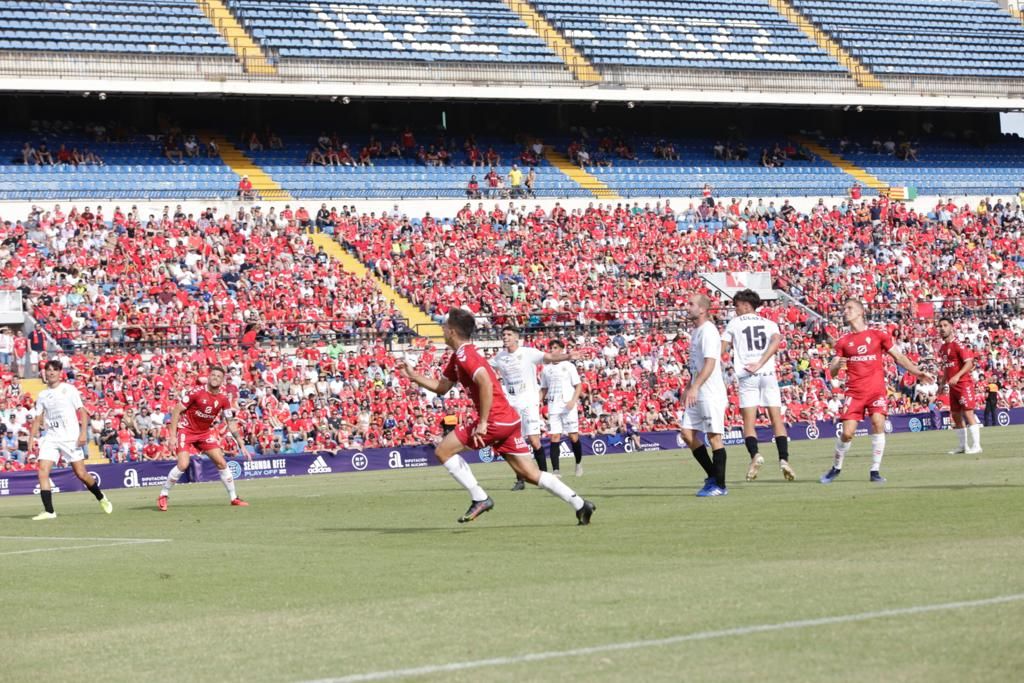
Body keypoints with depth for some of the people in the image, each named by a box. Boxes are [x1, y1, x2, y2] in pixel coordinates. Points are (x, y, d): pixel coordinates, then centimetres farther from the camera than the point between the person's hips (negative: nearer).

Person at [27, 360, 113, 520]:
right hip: (50, 438, 4)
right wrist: (31, 438, 4)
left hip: (70, 438, -4)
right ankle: (49, 511, -13)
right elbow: (38, 419, 16)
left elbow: (82, 412, -3)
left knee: (81, 473, -3)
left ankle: (101, 498, 23)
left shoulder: (69, 390, 0)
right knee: (43, 471, -14)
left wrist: (83, 433, -14)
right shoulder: (42, 395, 11)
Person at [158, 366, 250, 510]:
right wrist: (172, 436, -19)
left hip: (205, 432, 5)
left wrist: (241, 444, -3)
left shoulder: (224, 399, -5)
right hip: (185, 429, -5)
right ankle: (163, 497, -4)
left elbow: (231, 423, 2)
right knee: (183, 464, -20)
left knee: (221, 462, -1)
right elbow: (176, 411, -14)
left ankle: (234, 498, 13)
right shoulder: (196, 392, -19)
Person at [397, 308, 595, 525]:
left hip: (496, 420, -10)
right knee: (531, 474, 9)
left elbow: (486, 383, -28)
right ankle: (580, 505, 5)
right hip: (509, 420, 10)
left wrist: (482, 423, -25)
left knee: (443, 450, -2)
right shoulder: (457, 357, 18)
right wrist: (412, 375, 22)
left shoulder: (464, 354, -13)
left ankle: (479, 499, -2)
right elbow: (440, 387, 29)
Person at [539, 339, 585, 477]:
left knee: (573, 436, -3)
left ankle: (579, 463, 19)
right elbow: (544, 389, 19)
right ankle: (555, 470, -9)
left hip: (568, 406, -3)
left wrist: (573, 401, -14)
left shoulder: (569, 366, 2)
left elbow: (579, 386, 1)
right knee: (554, 437, -6)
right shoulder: (546, 369, 12)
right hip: (553, 407, 3)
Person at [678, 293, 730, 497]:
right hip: (697, 394, 10)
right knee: (686, 432, 7)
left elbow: (710, 364, -23)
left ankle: (720, 485, 1)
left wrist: (695, 387, -30)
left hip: (711, 394, -10)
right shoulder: (695, 331, 15)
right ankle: (712, 476, 16)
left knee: (714, 436, -5)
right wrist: (688, 388, 27)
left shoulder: (708, 331, -14)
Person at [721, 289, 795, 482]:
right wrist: (760, 364, -10)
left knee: (749, 421, -3)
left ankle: (755, 454, -25)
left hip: (747, 377, -2)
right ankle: (784, 458, -12)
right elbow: (776, 340, -6)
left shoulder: (734, 323, 10)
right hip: (768, 374, 2)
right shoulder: (769, 324, 15)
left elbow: (721, 350, 5)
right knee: (777, 419, 2)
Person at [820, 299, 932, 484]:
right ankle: (836, 468, 16)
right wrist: (837, 365, -17)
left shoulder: (878, 335, 5)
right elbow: (832, 371, 7)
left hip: (876, 389, -1)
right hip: (854, 391, 1)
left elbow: (898, 357, 10)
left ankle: (875, 471, -9)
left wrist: (918, 372, 1)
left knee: (878, 423, -20)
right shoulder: (843, 341, 9)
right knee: (847, 432, -7)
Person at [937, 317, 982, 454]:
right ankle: (963, 446, 17)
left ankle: (976, 446, -11)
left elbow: (969, 363, -18)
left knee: (968, 413, -12)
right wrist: (942, 383, 18)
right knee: (955, 415, 10)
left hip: (963, 384, -9)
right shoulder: (942, 348, 13)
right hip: (953, 386, 9)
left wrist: (957, 376, -29)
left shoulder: (958, 345, -11)